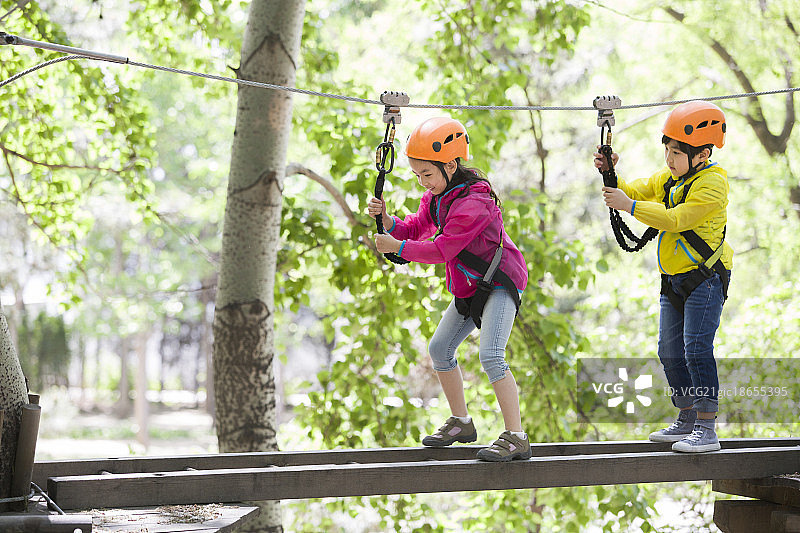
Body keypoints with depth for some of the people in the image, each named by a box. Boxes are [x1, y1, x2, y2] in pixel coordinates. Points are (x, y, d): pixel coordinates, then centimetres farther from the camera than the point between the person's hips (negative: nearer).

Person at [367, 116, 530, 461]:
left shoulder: (473, 203, -27)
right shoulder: (435, 197, 3)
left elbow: (440, 250, -28)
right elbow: (415, 230, 5)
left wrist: (396, 247, -23)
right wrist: (387, 220, -14)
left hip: (500, 282, -10)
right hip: (469, 288, 10)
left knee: (490, 355, -23)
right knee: (440, 349, 12)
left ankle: (516, 438, -22)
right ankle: (461, 423, 26)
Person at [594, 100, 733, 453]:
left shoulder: (712, 183, -16)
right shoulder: (666, 178, 11)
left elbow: (675, 219, -25)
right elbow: (632, 193, 17)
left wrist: (628, 206, -25)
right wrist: (610, 174, -3)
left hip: (705, 279, -9)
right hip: (673, 280, 9)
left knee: (697, 350, -16)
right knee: (671, 353, 11)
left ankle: (707, 429, -13)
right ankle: (687, 420, 24)